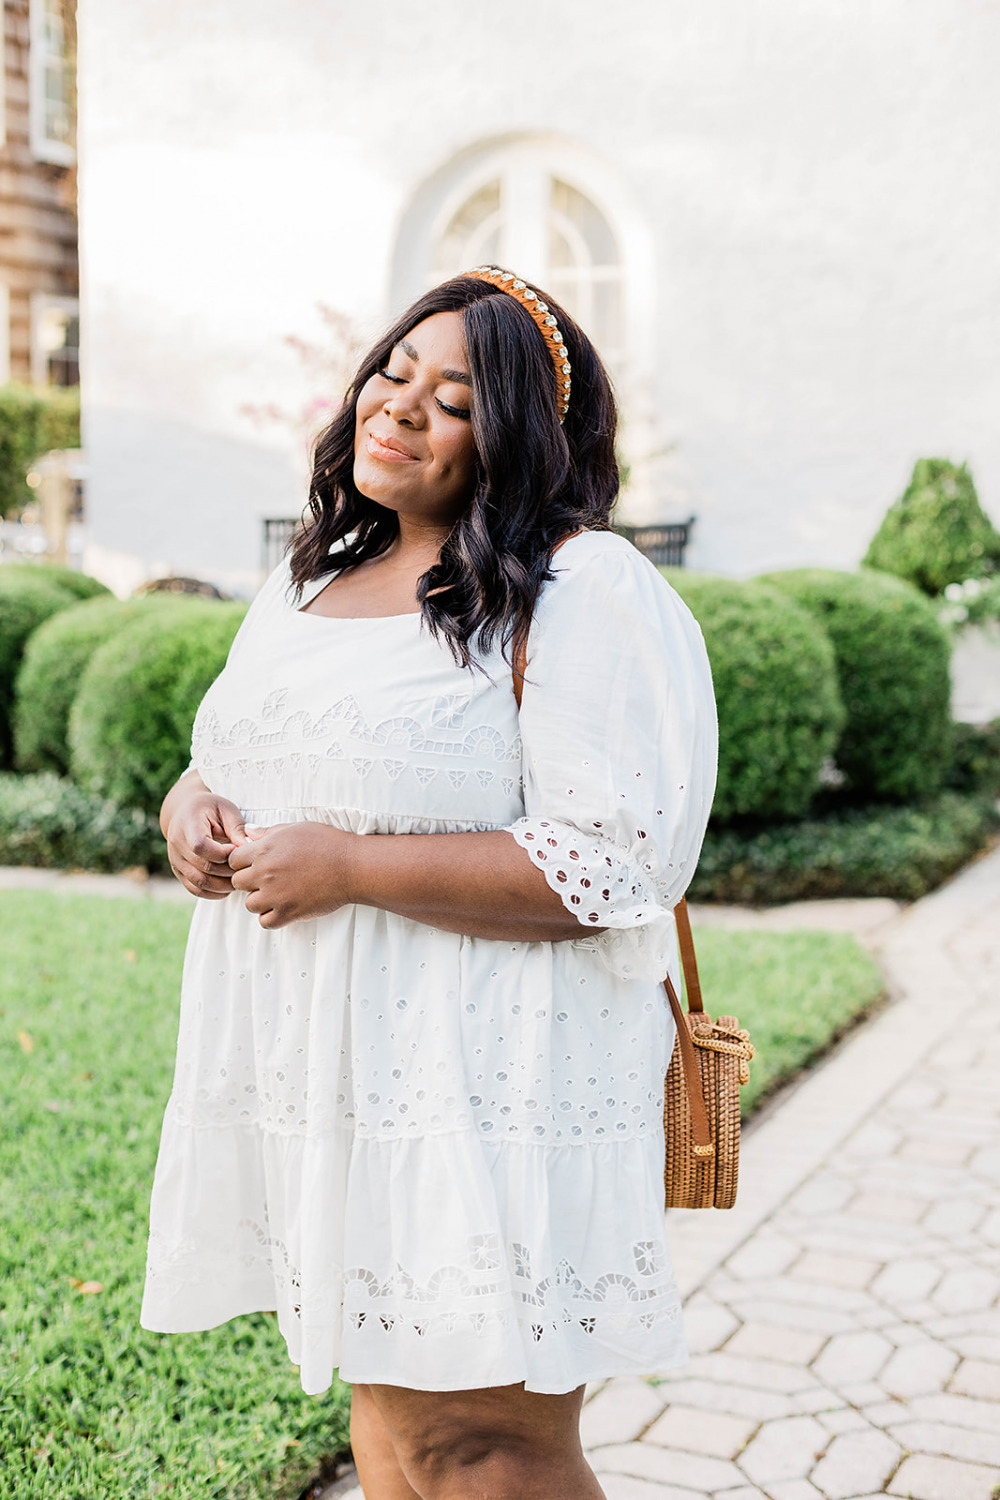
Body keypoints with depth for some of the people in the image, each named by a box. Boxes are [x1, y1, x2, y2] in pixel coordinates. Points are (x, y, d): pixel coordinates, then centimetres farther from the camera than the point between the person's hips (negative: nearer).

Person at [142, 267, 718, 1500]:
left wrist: (348, 867, -21)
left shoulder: (586, 594, -13)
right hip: (325, 1067, 8)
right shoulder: (314, 577, 14)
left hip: (484, 1080, -7)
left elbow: (612, 868, -20)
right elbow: (233, 748, 24)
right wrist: (192, 804, -1)